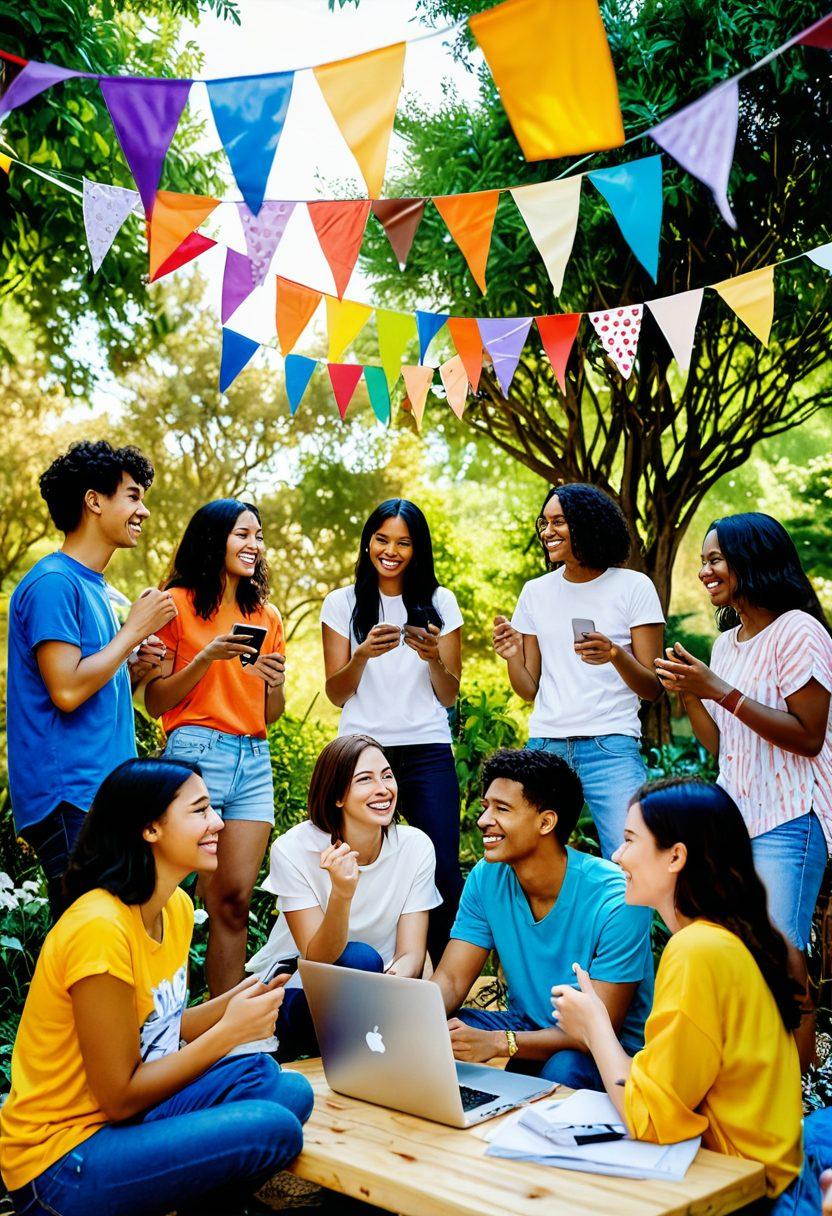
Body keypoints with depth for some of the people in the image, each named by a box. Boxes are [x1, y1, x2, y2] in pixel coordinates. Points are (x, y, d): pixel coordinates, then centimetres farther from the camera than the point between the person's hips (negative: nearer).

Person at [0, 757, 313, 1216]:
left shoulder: (177, 906, 3)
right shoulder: (99, 928, -25)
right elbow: (120, 1098, -20)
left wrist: (236, 1003, -8)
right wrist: (228, 1031, -18)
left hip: (129, 1110, 8)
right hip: (60, 1161, -8)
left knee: (290, 1091, -10)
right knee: (273, 1130, -23)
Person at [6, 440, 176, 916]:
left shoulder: (96, 588, 18)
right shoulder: (53, 582, -11)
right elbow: (66, 691, -19)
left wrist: (135, 669, 5)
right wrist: (134, 629, -10)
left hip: (104, 791, 9)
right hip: (70, 800, -9)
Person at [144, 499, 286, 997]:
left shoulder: (268, 616, 15)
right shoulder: (179, 604, 1)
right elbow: (155, 702, -3)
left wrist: (276, 683, -4)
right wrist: (206, 658, -15)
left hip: (254, 760, 5)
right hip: (195, 753, -4)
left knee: (235, 901, 2)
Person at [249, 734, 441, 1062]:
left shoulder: (416, 846, -11)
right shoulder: (292, 850, -19)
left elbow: (411, 954, -13)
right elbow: (317, 961, -23)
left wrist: (396, 977, -38)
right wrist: (342, 892, -41)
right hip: (293, 993, -3)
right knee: (360, 959, -33)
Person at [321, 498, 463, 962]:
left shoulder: (441, 603, 9)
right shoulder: (342, 604, 8)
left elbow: (450, 696, 8)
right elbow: (336, 693, 5)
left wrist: (434, 658, -13)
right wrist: (363, 655, -14)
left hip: (428, 750, 0)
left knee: (444, 872, -8)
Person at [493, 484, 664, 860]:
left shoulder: (633, 587, 0)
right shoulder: (536, 592, 11)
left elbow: (653, 690, -2)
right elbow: (529, 690, 13)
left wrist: (614, 654, -21)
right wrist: (512, 656, -7)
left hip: (611, 747, -3)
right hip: (545, 745, 4)